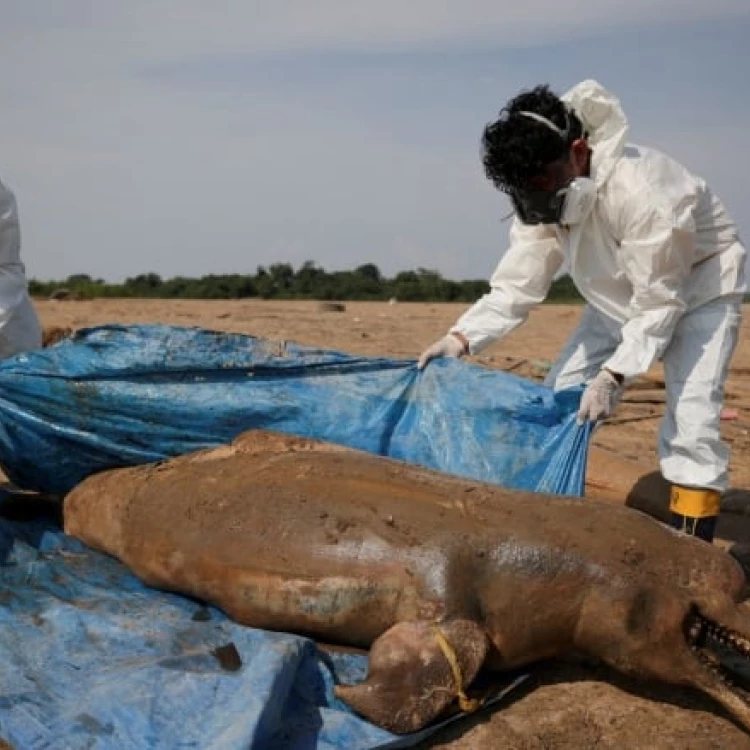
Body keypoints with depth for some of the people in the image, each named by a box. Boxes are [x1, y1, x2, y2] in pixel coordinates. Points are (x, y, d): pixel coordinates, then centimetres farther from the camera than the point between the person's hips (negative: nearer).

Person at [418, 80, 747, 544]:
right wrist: (462, 337, -30)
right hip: (624, 294, 7)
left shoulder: (642, 191, -38)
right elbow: (518, 283, -16)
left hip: (699, 287, -6)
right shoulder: (546, 197, -16)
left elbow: (659, 304, -30)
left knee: (691, 421, -18)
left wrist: (614, 375, -37)